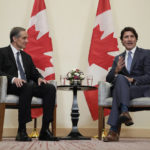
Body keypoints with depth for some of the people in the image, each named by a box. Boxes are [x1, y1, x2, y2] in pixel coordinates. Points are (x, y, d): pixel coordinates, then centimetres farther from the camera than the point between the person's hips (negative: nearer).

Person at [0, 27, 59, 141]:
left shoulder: (26, 56, 28)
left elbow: (34, 72, 21)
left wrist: (39, 78, -4)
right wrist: (13, 79, -24)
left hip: (27, 86, 6)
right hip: (10, 87, -6)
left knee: (51, 88, -21)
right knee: (28, 87, -39)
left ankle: (45, 130, -26)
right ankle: (21, 130, -36)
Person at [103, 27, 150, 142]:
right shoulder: (118, 59, 21)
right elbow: (108, 79, 14)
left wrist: (132, 80, -18)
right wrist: (116, 71, -8)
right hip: (124, 89, 3)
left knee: (118, 91, -33)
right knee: (120, 78, -33)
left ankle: (114, 130, -42)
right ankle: (124, 111, -49)